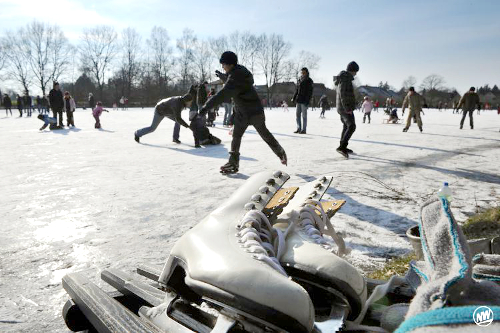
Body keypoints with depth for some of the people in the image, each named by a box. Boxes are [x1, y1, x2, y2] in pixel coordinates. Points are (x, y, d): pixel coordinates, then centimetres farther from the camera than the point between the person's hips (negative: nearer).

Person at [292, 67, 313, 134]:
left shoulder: (309, 81, -5)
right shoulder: (300, 80, 14)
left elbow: (310, 92, -10)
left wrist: (307, 100, -17)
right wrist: (294, 98, 14)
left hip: (304, 101, -7)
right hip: (298, 100, 7)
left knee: (304, 115, -4)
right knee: (297, 115, 7)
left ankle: (304, 130, 1)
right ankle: (299, 129, 14)